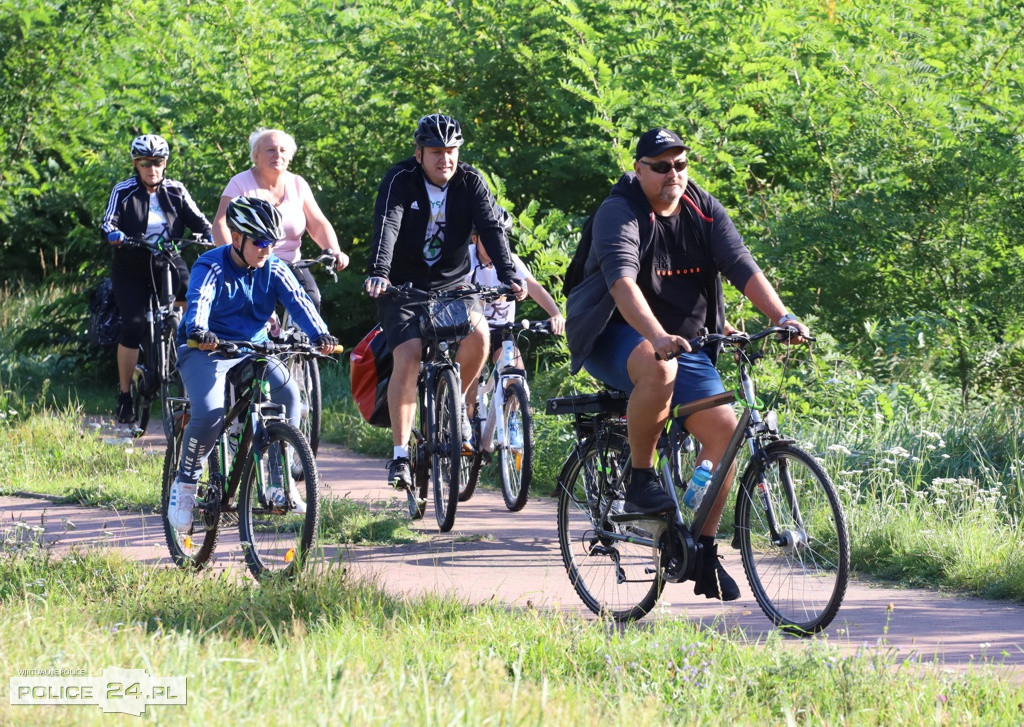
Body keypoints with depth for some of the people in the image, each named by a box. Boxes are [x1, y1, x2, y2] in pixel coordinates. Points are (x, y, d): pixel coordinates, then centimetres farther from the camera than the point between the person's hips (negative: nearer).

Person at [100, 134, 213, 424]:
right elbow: (109, 222, -13)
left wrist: (210, 235, -24)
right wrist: (113, 233, -37)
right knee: (133, 327, -11)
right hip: (131, 270, -1)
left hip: (169, 262, 1)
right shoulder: (124, 191, -3)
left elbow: (196, 219, -4)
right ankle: (125, 395, 2)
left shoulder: (175, 191, 3)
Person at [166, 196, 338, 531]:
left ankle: (280, 484, -14)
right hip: (206, 351, -4)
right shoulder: (210, 266, -13)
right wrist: (198, 332, -54)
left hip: (253, 350, 4)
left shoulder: (274, 270, -1)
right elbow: (199, 301, -31)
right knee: (209, 414, -29)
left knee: (288, 394, -24)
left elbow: (298, 301, -16)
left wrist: (320, 334, -36)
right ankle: (185, 484, -5)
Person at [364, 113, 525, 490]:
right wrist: (378, 272, -45)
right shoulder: (400, 180, -13)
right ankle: (400, 456, -13)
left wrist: (508, 275, -32)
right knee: (408, 357, -20)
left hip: (452, 284, 2)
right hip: (404, 287, -2)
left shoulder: (470, 182, -5)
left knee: (478, 334, -24)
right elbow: (386, 227, -28)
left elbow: (492, 228, -16)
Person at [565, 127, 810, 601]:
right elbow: (622, 280, -33)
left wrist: (783, 318, -26)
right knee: (658, 368, -39)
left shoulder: (705, 211, 1)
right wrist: (656, 336, -49)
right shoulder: (620, 213, -17)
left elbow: (742, 268, -10)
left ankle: (705, 550, -3)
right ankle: (641, 481, -20)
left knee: (722, 428, -11)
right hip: (614, 336, -6)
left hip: (683, 340, 6)